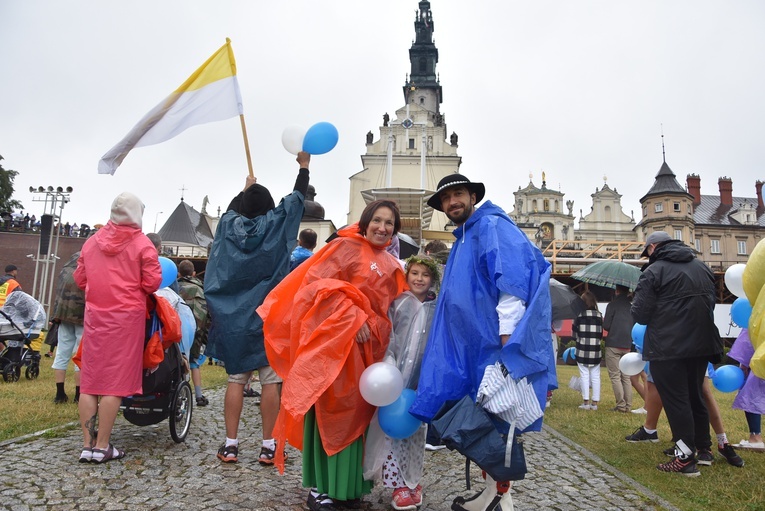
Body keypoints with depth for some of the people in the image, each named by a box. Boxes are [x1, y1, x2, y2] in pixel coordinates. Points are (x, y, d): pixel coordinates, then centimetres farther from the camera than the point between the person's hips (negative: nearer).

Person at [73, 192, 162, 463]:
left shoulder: (91, 242, 10)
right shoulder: (142, 244, -4)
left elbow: (80, 279, 13)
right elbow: (152, 282, -8)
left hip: (95, 315, 5)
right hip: (127, 316, -4)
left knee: (89, 379, 9)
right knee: (116, 381, 0)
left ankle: (87, 444, 12)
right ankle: (102, 447, 4)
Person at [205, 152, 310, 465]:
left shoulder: (229, 225, 3)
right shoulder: (276, 224, -3)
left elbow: (233, 208, 27)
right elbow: (297, 198, 11)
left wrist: (246, 189, 43)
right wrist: (304, 166, 24)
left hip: (234, 319, 3)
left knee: (236, 380, 8)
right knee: (270, 381, 2)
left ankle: (230, 444, 11)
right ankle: (268, 446, 7)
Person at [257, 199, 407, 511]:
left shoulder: (390, 266, 16)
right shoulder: (346, 247, -6)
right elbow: (318, 284, -15)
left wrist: (379, 336, 8)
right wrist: (353, 319, -21)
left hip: (366, 347, 7)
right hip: (334, 341, -7)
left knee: (355, 412, 10)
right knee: (329, 411, -3)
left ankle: (345, 483, 21)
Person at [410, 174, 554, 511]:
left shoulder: (492, 225, -8)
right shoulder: (461, 241, 20)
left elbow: (512, 282, -20)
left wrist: (507, 338, -26)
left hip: (496, 344, -9)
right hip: (472, 347, 9)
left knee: (497, 421, 0)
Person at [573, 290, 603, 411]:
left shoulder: (579, 314, -5)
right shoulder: (599, 315, 3)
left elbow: (574, 334, -1)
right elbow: (601, 335, 8)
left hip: (582, 351, -2)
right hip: (596, 351, 2)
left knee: (584, 376, 3)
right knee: (595, 377, 8)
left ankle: (586, 402, 4)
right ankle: (595, 402, 11)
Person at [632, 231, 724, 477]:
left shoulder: (653, 271, -11)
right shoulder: (702, 267, 11)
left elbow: (640, 315, -13)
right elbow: (711, 303, 20)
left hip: (667, 348, -7)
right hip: (701, 344, 7)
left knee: (676, 401, -1)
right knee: (695, 397, 19)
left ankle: (685, 458, 2)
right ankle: (704, 449, 28)